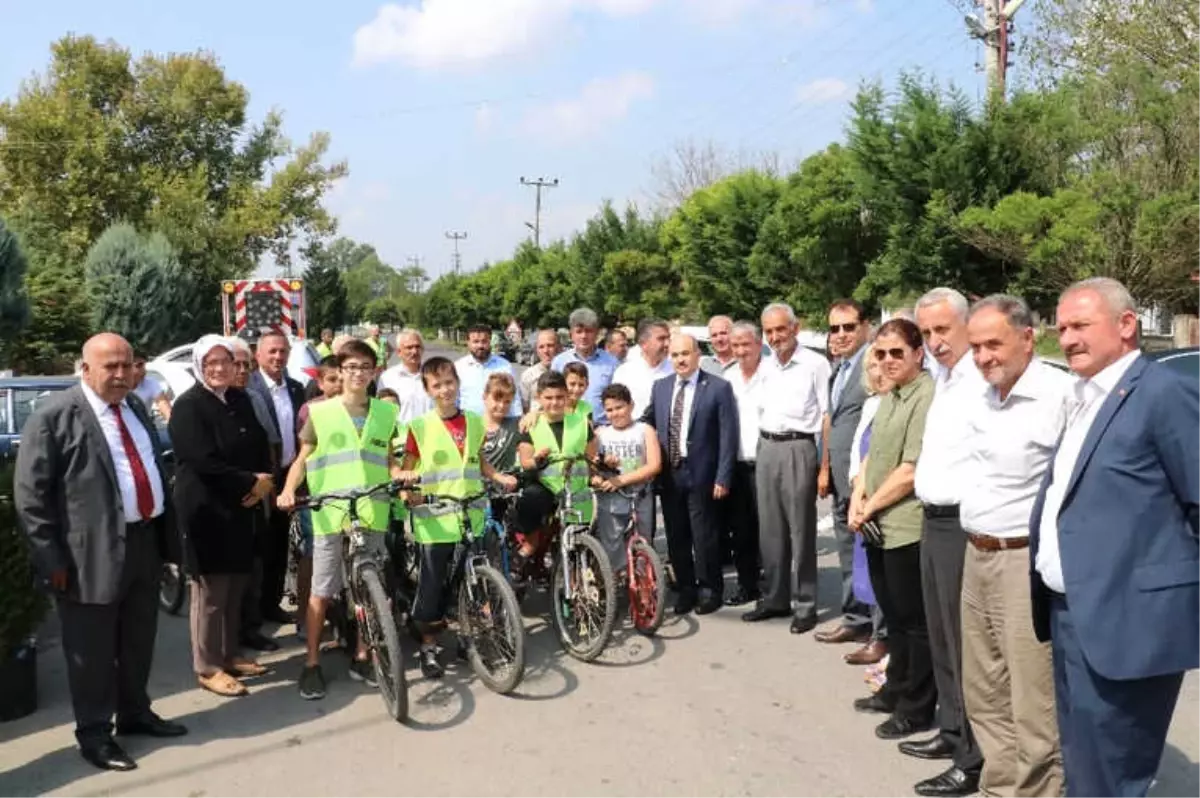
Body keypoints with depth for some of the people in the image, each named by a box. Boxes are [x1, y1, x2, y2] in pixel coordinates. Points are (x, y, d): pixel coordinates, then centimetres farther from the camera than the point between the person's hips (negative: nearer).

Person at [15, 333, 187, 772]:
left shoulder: (135, 407, 11)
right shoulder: (54, 416, -12)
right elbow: (30, 494, -13)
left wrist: (161, 531, 16)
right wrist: (52, 559, -15)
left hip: (145, 541, 7)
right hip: (93, 553, -7)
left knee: (139, 641, 19)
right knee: (93, 651, 6)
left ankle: (135, 713, 37)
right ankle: (94, 734, 22)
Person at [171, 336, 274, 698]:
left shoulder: (241, 399, 10)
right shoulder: (188, 406, -12)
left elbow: (261, 446, 12)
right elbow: (204, 463, -20)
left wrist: (263, 483, -6)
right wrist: (251, 482, -14)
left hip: (241, 508, 7)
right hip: (207, 510, -7)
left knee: (235, 588, 14)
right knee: (211, 592, 0)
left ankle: (229, 656, 27)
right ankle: (208, 668, 12)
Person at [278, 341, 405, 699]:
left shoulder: (386, 412, 10)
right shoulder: (320, 411, 2)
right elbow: (303, 458, 4)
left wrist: (400, 474, -4)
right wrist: (288, 489, -11)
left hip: (372, 514, 3)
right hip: (330, 513, -2)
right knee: (321, 592, 4)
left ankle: (361, 657, 24)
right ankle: (312, 663, 16)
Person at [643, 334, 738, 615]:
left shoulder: (718, 388, -5)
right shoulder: (660, 386, 10)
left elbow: (728, 436, -7)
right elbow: (647, 423, 13)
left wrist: (723, 478, -11)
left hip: (701, 475, -4)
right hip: (668, 474, 4)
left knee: (704, 537, 3)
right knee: (676, 537, 11)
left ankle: (710, 591, 18)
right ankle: (686, 590, 24)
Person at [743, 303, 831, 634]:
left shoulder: (815, 364, -7)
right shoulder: (767, 367, 12)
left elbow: (826, 416, -8)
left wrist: (824, 464, -12)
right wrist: (764, 444, 14)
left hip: (798, 448, -6)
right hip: (766, 448, 6)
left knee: (800, 530, 0)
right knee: (770, 529, 12)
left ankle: (805, 604, 10)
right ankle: (775, 597, 23)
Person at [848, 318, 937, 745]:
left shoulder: (926, 398, -16)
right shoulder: (889, 398, 14)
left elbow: (912, 470, -20)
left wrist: (871, 507, -10)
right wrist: (857, 500, 2)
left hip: (907, 527, -9)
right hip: (878, 526, 9)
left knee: (914, 620, 4)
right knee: (894, 616, 20)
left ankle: (916, 709, 17)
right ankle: (895, 690, 34)